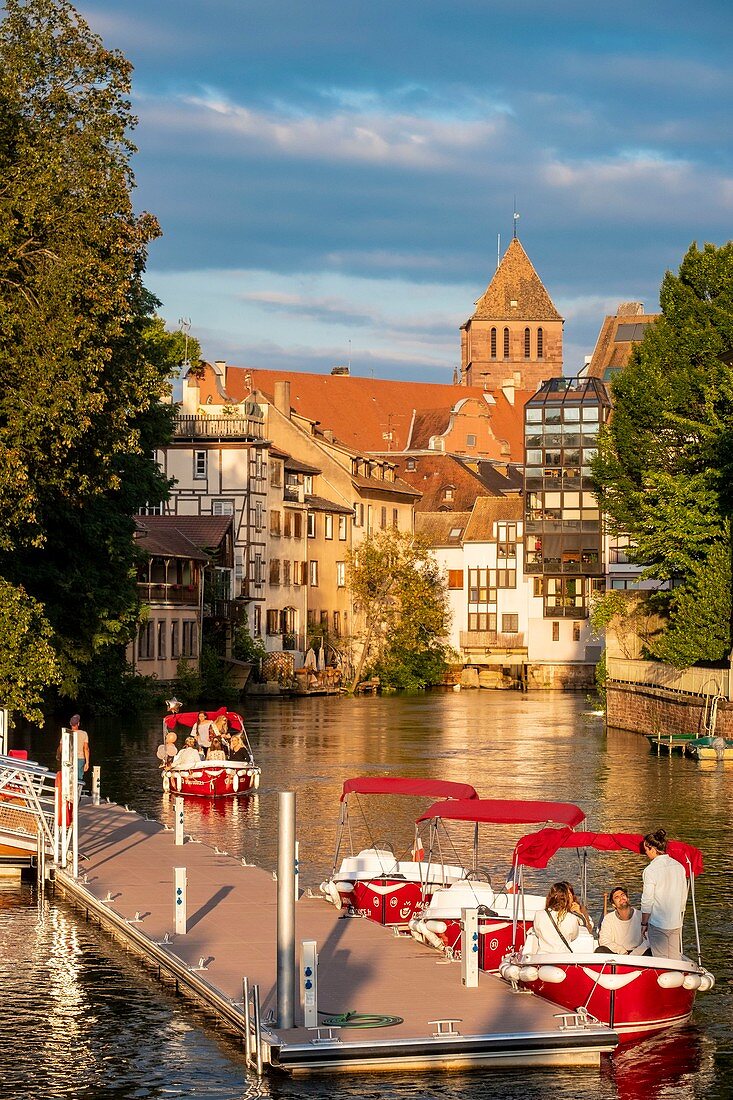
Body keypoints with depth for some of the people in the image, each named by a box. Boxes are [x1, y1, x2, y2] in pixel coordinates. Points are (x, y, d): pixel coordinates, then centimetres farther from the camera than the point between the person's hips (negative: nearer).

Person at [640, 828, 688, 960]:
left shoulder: (651, 870, -15)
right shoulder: (679, 867, 4)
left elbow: (647, 901, -13)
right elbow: (684, 897, 11)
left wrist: (644, 923, -3)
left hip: (658, 924, -6)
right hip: (676, 923, 6)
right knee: (675, 959, 12)